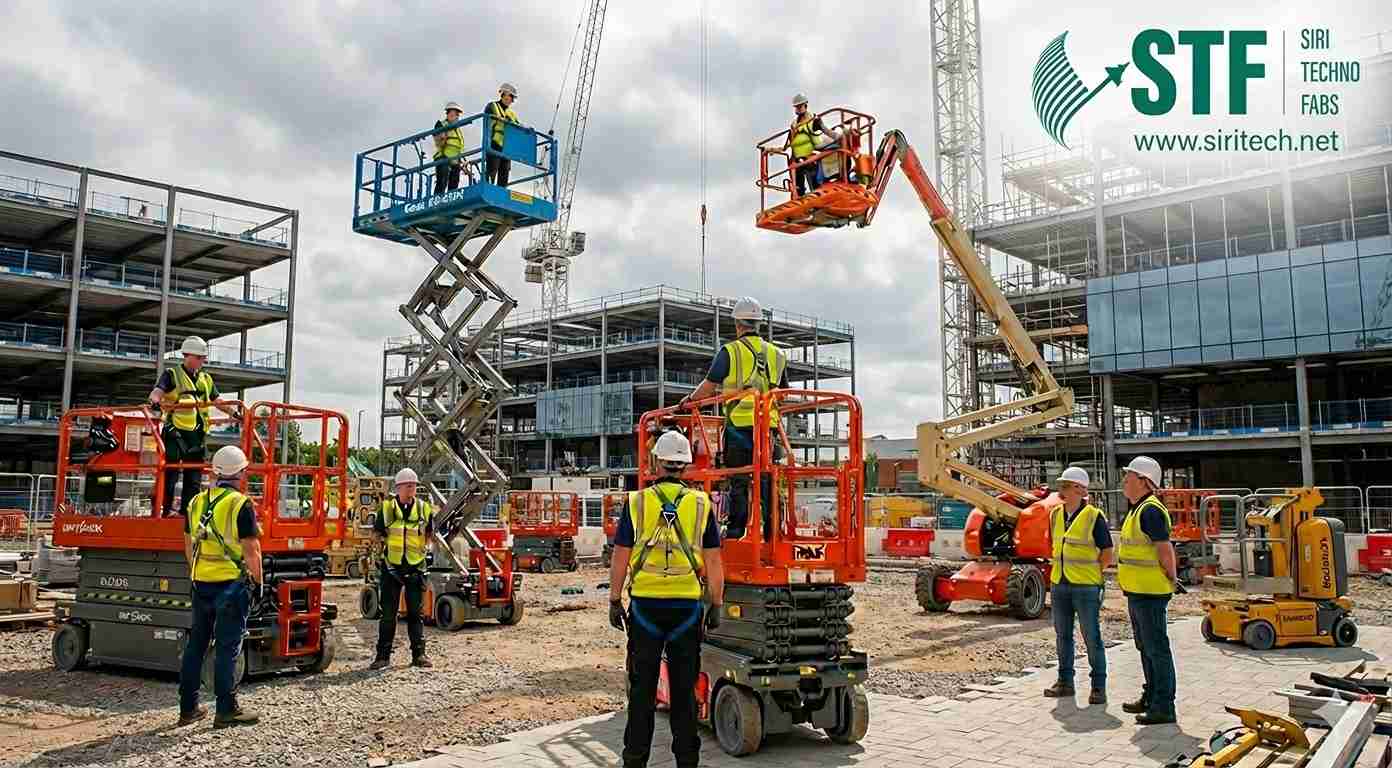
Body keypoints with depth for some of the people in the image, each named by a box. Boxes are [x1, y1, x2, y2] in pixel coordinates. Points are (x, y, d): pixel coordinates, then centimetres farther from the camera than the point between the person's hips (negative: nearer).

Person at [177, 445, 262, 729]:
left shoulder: (197, 502, 8)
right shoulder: (241, 505, -13)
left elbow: (189, 546, 16)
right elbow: (251, 550, -14)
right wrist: (258, 583, -4)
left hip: (201, 585, 6)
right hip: (232, 585, -6)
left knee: (196, 644, 14)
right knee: (227, 647, -2)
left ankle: (188, 708, 20)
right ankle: (226, 711, 2)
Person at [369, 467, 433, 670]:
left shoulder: (424, 508, 6)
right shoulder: (387, 508, 2)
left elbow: (431, 535, 15)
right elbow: (375, 533, 8)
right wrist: (380, 540, -6)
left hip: (416, 568, 1)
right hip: (391, 567, -1)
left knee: (415, 613, 6)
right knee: (388, 614, 3)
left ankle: (419, 655, 11)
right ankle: (383, 656, 11)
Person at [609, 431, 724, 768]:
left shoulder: (636, 502, -1)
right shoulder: (701, 504, 0)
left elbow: (620, 559, -1)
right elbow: (713, 563, 1)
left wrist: (615, 601, 7)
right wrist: (716, 606, 8)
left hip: (645, 604, 0)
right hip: (687, 606, 1)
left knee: (642, 687, 9)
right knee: (684, 687, 9)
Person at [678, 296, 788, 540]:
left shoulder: (730, 351, -3)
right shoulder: (776, 354, 13)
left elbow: (709, 386, -1)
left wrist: (690, 399, 15)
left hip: (739, 425, -4)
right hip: (769, 424, 4)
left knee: (738, 482, 1)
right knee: (767, 480, 8)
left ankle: (735, 529, -2)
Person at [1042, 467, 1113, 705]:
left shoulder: (1094, 516, -11)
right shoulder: (1056, 514, 8)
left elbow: (1107, 553, -6)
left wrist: (1089, 572, 0)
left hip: (1085, 587, -6)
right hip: (1059, 585, 6)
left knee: (1092, 638, 0)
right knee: (1062, 636, 13)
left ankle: (1098, 686, 11)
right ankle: (1065, 681, 24)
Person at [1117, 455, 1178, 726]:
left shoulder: (1150, 511, -18)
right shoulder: (1137, 509, 15)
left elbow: (1165, 549, -21)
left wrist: (1170, 580, -11)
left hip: (1150, 593, -11)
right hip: (1137, 591, 11)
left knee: (1157, 648, -4)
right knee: (1145, 647, 19)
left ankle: (1163, 708, 2)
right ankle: (1151, 697, 30)